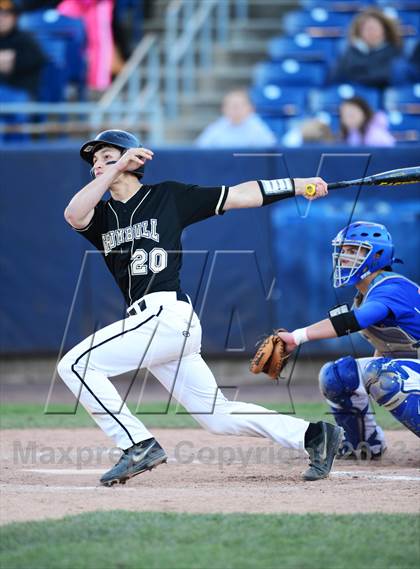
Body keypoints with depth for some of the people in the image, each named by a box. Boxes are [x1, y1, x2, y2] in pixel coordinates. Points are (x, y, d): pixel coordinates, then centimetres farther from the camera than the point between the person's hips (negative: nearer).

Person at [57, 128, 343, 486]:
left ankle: (140, 445, -10)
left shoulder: (168, 197, 5)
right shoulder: (102, 215, 18)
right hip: (154, 323, 7)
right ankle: (312, 435, 11)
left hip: (167, 315, -7)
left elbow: (239, 195, 7)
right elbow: (74, 215, -6)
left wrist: (299, 185, 6)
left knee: (76, 364, -13)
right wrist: (116, 170, -9)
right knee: (218, 416, 6)